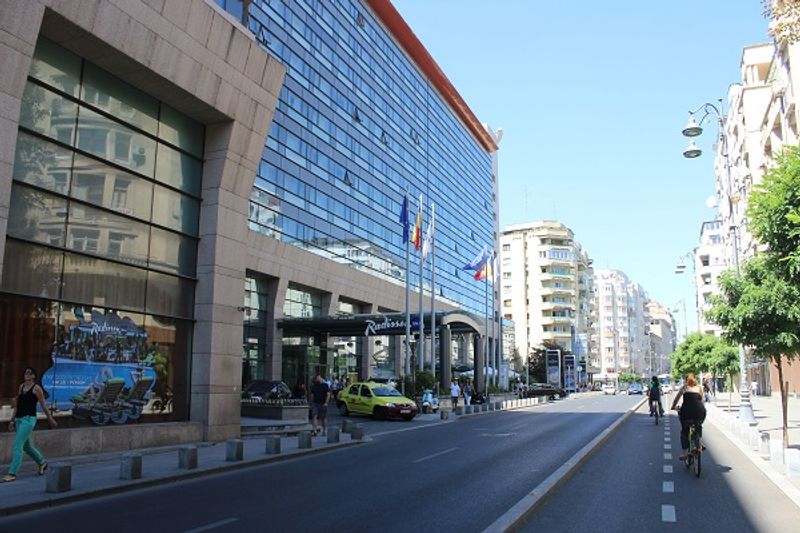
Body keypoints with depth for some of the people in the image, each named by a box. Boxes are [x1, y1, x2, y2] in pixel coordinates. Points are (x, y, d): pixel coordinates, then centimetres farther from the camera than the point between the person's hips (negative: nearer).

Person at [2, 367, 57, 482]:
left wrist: (50, 419, 3)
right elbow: (16, 404, 17)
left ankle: (12, 474, -8)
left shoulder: (36, 388, -7)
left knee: (17, 446, -12)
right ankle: (42, 462, 37)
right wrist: (12, 420, 15)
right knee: (26, 445, 17)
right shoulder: (21, 386, 12)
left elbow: (43, 406, -2)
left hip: (29, 419, -8)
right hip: (19, 419, 8)